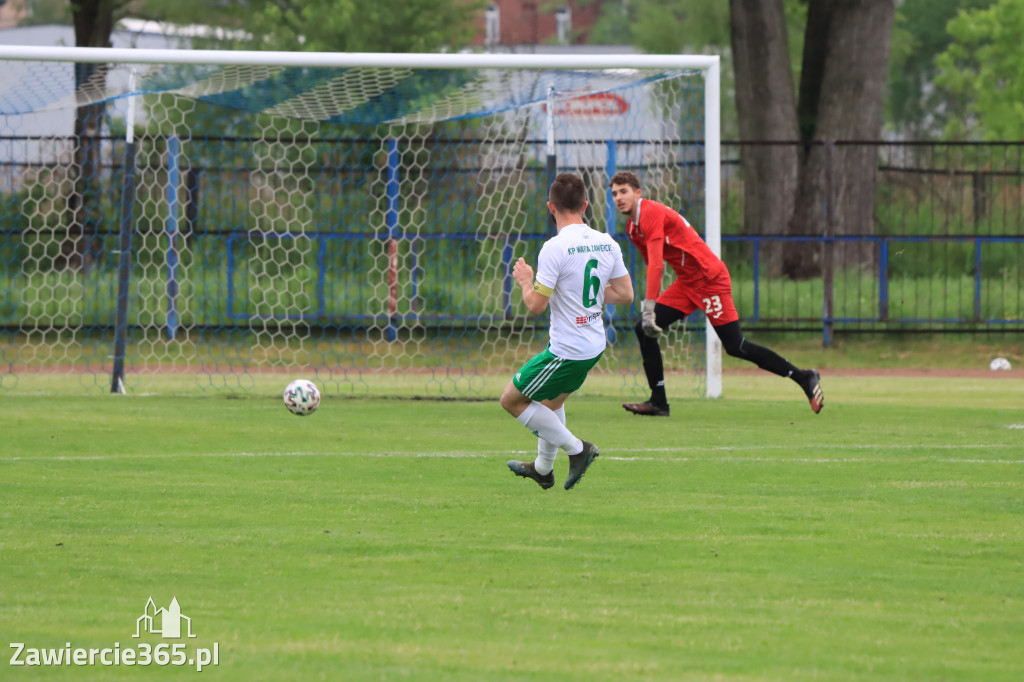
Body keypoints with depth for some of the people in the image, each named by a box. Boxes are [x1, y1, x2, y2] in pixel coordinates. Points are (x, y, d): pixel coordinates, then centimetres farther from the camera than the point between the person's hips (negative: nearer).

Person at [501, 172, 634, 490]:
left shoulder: (555, 249, -21)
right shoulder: (607, 243, 0)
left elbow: (536, 304, -19)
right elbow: (625, 294, 6)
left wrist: (525, 281, 2)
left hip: (567, 351, -8)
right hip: (595, 345, 8)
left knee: (511, 400, 7)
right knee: (552, 400, 30)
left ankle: (576, 448, 5)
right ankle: (543, 468, 44)